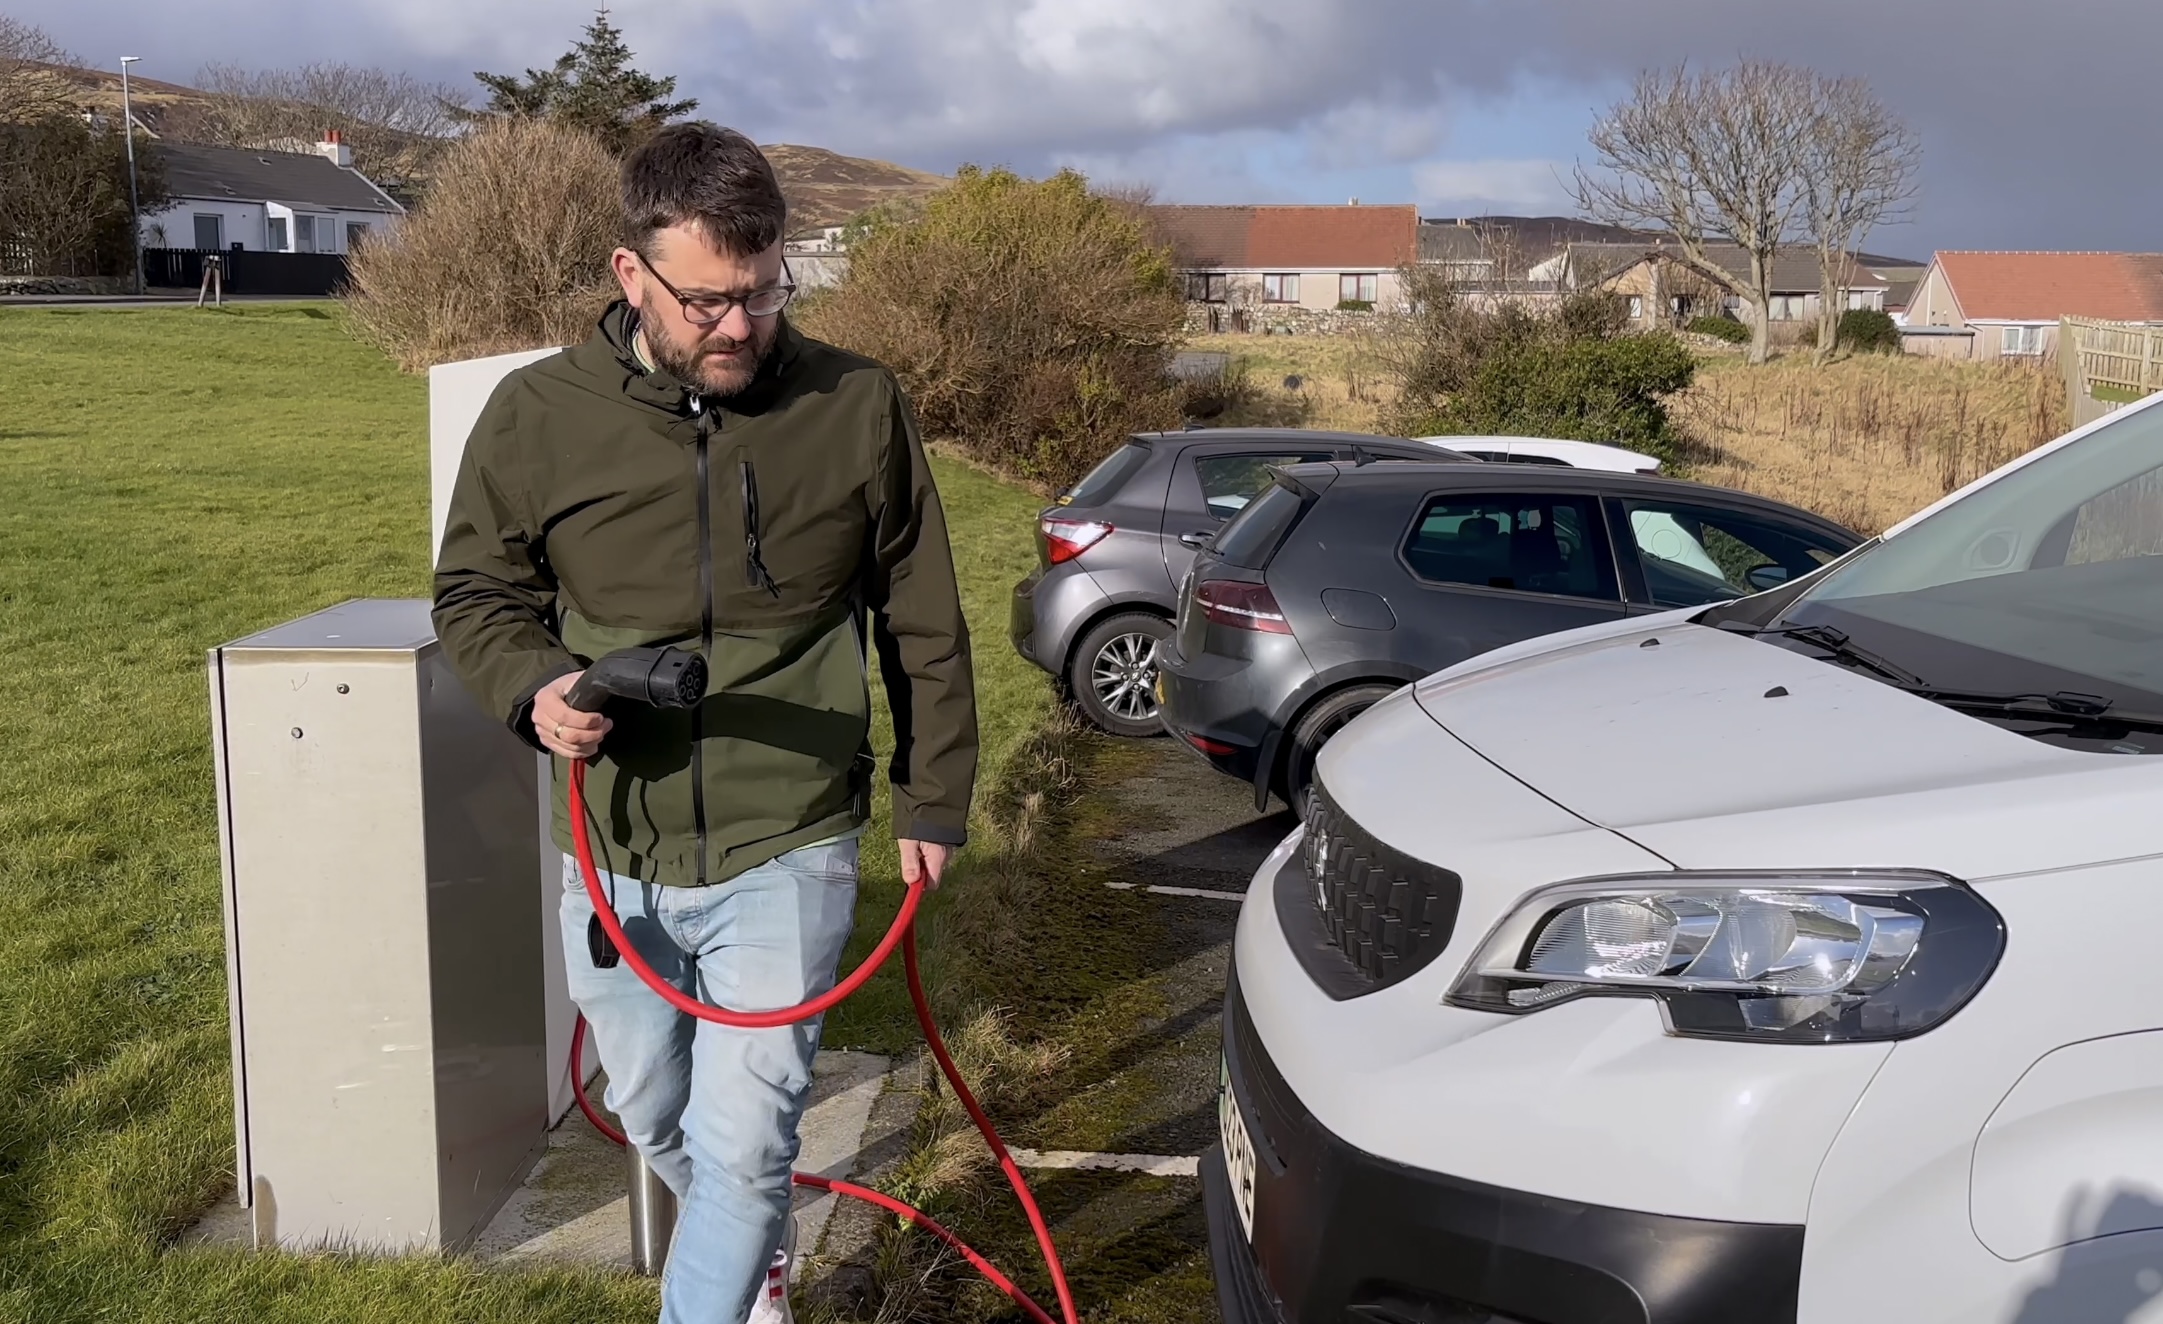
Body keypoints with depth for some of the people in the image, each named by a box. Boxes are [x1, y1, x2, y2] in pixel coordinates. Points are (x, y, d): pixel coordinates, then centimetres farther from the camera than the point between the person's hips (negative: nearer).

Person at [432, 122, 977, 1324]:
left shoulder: (860, 407, -8)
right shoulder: (538, 416, -7)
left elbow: (926, 628, 2)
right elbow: (475, 593, 7)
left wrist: (935, 799, 5)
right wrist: (534, 685, -15)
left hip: (788, 850, -3)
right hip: (613, 854, 3)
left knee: (745, 1139, -6)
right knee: (654, 1115, 21)